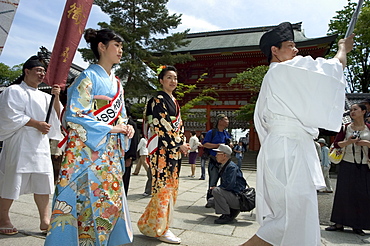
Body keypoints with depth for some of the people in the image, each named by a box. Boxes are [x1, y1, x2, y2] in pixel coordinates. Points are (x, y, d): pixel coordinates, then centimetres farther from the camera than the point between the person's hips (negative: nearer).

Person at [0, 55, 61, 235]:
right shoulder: (15, 91, 0)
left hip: (41, 144, 6)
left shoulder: (44, 97, 18)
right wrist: (37, 124, -13)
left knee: (43, 182, 3)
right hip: (19, 143, -6)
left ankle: (45, 220, 10)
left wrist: (56, 97, -4)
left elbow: (57, 116, 9)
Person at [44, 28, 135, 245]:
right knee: (86, 198, -3)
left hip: (111, 152, 8)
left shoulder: (117, 84, 18)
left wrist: (127, 127, 0)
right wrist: (110, 128, -15)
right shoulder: (89, 77, -7)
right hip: (88, 149, -7)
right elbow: (74, 115, -15)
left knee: (111, 200, 10)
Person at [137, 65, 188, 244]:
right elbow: (162, 125, -15)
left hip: (175, 150, 9)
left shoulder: (174, 102, 20)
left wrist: (183, 143, 5)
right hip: (162, 149, -9)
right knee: (163, 186, -6)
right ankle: (159, 228, 8)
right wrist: (178, 145, -11)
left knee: (171, 187, 11)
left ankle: (150, 223, 23)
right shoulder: (158, 100, -7)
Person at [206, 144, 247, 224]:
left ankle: (227, 216, -18)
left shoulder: (232, 167, -20)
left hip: (238, 198, -10)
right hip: (231, 195, 10)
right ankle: (233, 211, 11)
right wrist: (215, 188, 0)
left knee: (216, 191, -27)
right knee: (211, 201, 13)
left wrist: (216, 188, -14)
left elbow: (229, 185, -29)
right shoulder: (223, 167, 10)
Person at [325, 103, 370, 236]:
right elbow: (336, 144, 5)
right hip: (347, 164, 0)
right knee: (343, 192, 1)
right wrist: (348, 142, -11)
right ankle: (339, 223, 9)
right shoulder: (345, 128, 6)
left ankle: (357, 225, 13)